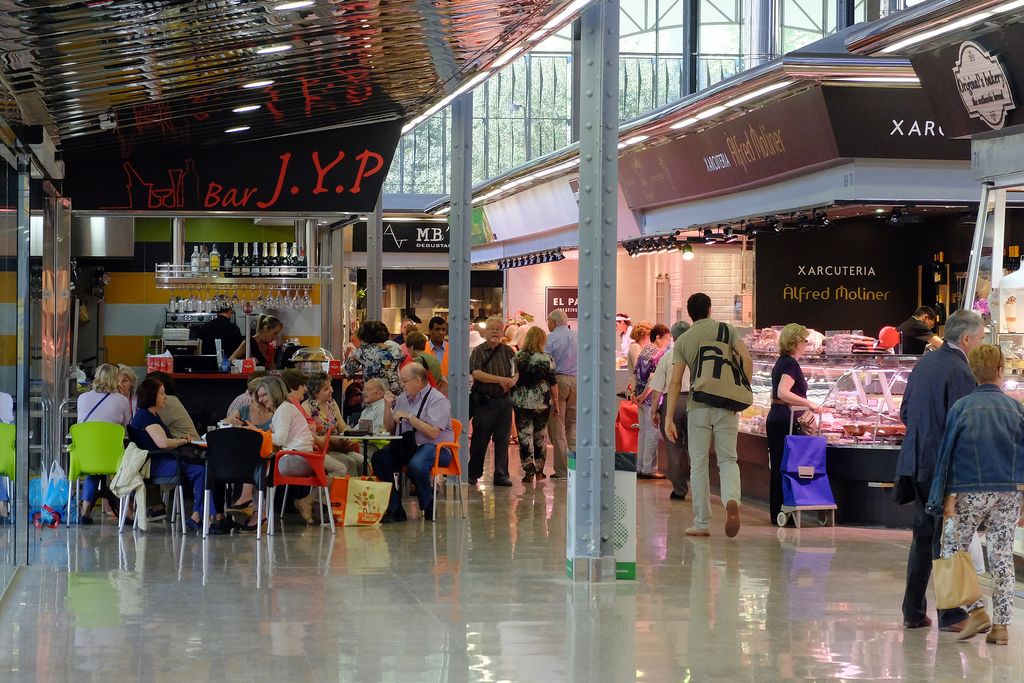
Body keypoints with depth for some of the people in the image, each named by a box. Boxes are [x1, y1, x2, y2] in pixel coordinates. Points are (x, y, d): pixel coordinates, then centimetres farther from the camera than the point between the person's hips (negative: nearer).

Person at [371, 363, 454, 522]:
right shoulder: (403, 398, 16)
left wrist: (409, 417, -16)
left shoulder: (437, 400, -8)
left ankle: (428, 507, -11)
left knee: (416, 465, -38)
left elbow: (433, 433, -19)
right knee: (379, 458, -19)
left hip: (436, 448, -7)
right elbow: (390, 429, 19)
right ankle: (395, 510, -16)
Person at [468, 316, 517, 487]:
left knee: (503, 440, 4)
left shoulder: (508, 351, 10)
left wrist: (512, 381, -15)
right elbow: (476, 373, -15)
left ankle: (501, 475, 11)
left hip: (504, 401, 3)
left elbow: (515, 373, 9)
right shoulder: (478, 351, -2)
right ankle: (473, 474, 13)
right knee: (479, 440, 3)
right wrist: (501, 380, -20)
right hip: (484, 401, -3)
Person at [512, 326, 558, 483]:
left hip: (521, 401, -1)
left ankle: (529, 472, -3)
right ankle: (539, 471, 19)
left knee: (525, 436, 2)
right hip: (542, 402, 1)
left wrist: (511, 399, 11)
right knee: (540, 436, 14)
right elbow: (553, 382, -3)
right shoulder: (547, 358, -5)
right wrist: (555, 400, 7)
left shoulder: (517, 357, -5)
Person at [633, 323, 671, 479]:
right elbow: (654, 377, -22)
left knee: (643, 431, 14)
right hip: (652, 397, -9)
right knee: (653, 432, -4)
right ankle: (649, 469, -3)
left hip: (641, 398, 9)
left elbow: (635, 374, 16)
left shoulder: (643, 351, 13)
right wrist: (644, 394, -15)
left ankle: (640, 467, 17)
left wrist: (638, 394, 17)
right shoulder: (659, 353, -12)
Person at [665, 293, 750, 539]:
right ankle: (732, 500, -23)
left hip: (698, 407, 0)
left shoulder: (683, 340, 5)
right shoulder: (726, 330, 5)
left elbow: (675, 382, -1)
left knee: (699, 465, 8)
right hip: (726, 405, 0)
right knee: (728, 459, 7)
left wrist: (669, 419, -1)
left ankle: (702, 523, 8)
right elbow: (746, 359, -9)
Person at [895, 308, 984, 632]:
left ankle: (914, 611, 19)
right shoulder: (959, 372, -16)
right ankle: (950, 614, 4)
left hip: (917, 462, 8)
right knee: (947, 538, -1)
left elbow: (905, 411, 16)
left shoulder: (924, 362, 10)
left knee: (923, 533, 15)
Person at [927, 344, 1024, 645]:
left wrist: (948, 495, -2)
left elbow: (948, 452, -4)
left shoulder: (962, 407, -3)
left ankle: (976, 610, -3)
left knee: (953, 547, 10)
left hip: (970, 491, -3)